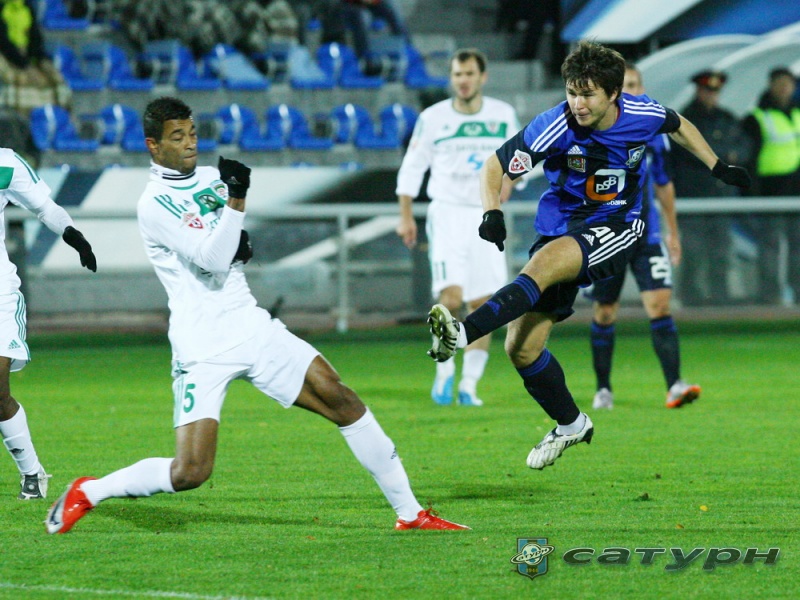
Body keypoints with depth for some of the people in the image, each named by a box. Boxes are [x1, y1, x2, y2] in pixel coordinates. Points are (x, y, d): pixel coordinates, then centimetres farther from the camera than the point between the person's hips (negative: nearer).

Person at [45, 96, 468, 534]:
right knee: (189, 473, -15)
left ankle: (410, 513, 7)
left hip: (252, 330, 7)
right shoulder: (154, 205, -11)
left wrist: (242, 246, 4)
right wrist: (236, 199, -27)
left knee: (342, 402, -2)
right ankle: (86, 493, 6)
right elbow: (211, 261, -21)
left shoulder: (212, 179, 11)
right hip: (203, 348, -7)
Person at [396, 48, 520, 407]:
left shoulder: (503, 115, 4)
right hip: (447, 213, -2)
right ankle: (444, 368, 2)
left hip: (486, 217, 2)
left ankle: (470, 383, 8)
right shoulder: (433, 118, -1)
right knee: (451, 297, -18)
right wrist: (405, 216, 2)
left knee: (483, 305, -1)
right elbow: (412, 166, 6)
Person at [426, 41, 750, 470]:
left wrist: (718, 168, 18)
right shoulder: (556, 127, -17)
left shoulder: (643, 114, -9)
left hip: (615, 230, -2)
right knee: (521, 348, -6)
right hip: (559, 227, 2)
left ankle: (463, 333, -50)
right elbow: (495, 166, -11)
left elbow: (678, 126, 16)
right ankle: (570, 424, 19)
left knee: (545, 262, -36)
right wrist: (492, 213, -29)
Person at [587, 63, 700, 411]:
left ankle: (674, 386, -17)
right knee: (605, 313, 7)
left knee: (659, 304, -12)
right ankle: (603, 389, 22)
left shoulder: (654, 132, 6)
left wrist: (673, 231, 21)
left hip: (647, 236, 2)